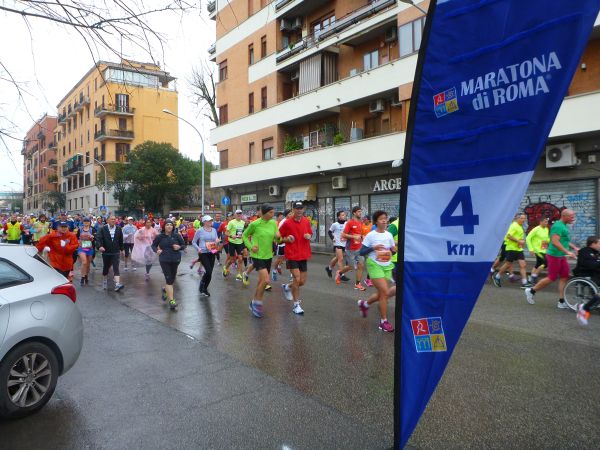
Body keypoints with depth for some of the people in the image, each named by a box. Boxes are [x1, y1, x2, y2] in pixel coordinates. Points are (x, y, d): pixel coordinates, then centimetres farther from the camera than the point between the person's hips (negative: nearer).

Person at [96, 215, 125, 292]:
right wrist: (99, 246, -32)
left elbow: (121, 240, 12)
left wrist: (121, 249, 17)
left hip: (116, 252, 0)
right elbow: (98, 238, -15)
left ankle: (117, 284, -23)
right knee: (105, 268, 15)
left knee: (116, 268, -12)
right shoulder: (103, 229, -3)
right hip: (106, 252, 0)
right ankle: (104, 282, 37)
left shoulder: (119, 229, 4)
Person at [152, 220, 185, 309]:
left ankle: (165, 289, 47)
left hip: (175, 260, 3)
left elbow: (183, 245, 9)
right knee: (169, 279, -10)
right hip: (164, 260, -2)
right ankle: (171, 300, -8)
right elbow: (153, 245, 11)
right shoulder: (160, 237, 0)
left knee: (172, 279, 13)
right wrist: (157, 250, -9)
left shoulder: (177, 236, 1)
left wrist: (179, 247, -13)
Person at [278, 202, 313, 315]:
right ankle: (296, 305, 4)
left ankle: (287, 287, 39)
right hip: (292, 255, -5)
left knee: (302, 282, 9)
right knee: (297, 279, -12)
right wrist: (287, 239, -19)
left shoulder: (306, 221, 5)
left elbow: (310, 233, 19)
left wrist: (309, 236, -4)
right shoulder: (287, 223, -8)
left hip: (304, 255, 5)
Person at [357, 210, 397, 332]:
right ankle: (383, 321, 2)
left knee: (382, 293, 10)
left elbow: (393, 250, 13)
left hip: (387, 266, 6)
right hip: (374, 265, -6)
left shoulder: (389, 235, 5)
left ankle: (364, 303, 39)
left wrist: (394, 249, -10)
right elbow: (361, 252, -8)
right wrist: (373, 248, -23)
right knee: (385, 292, -12)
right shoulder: (370, 235, -9)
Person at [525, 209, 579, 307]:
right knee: (552, 278, -2)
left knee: (564, 278, 7)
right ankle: (531, 291, 13)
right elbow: (555, 242, -26)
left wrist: (575, 248, 14)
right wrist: (567, 252, -28)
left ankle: (561, 302, 11)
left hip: (562, 256, 10)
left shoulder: (564, 226, 14)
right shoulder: (558, 226, -17)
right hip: (554, 256, -10)